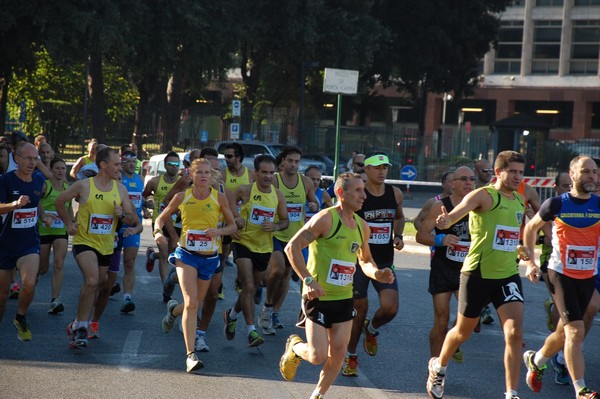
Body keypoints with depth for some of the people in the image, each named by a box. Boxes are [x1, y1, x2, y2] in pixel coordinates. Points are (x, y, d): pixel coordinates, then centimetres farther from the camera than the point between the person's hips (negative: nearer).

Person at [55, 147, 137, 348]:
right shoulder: (84, 186, -9)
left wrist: (123, 214, -15)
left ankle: (77, 325, 37)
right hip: (84, 241, -5)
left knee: (95, 286, 16)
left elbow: (133, 219, 6)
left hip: (106, 246, 5)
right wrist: (68, 223, 2)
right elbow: (59, 202, 6)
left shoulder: (120, 189, 2)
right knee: (92, 281, -26)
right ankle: (80, 327, -17)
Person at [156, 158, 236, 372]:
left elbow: (232, 226, 6)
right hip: (186, 254, -2)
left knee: (194, 304, 15)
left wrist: (219, 231, -15)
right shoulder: (182, 197, 0)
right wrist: (158, 232, -10)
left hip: (209, 258, 2)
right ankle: (191, 354, -17)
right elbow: (161, 218, 11)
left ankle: (174, 310, 52)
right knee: (192, 303, -17)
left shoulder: (219, 198, 0)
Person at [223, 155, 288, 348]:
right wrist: (234, 220, -13)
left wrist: (274, 226, -13)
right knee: (248, 287, -17)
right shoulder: (245, 190, -9)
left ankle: (232, 314, 43)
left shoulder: (278, 195, 1)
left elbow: (285, 221, 8)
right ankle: (251, 331, -16)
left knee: (251, 289, 16)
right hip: (244, 243, -4)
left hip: (264, 248, 5)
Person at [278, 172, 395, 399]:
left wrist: (377, 274, -2)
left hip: (344, 298, 6)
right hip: (318, 297, -6)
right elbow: (292, 247, -17)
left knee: (338, 353, 4)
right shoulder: (326, 219, -15)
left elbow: (365, 261, 21)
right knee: (318, 356, -9)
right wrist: (308, 280, -24)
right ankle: (294, 348, 25)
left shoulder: (362, 227, 7)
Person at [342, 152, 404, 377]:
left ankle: (371, 329, 22)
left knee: (390, 308, -13)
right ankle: (351, 356, 23)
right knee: (359, 310, 2)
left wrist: (398, 236, 6)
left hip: (384, 261, 3)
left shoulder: (395, 194, 3)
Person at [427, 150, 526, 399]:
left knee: (515, 334, -11)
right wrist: (447, 220, -54)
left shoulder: (520, 201, 10)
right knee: (463, 332, 13)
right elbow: (461, 209, -34)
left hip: (508, 275, 5)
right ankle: (438, 367, 42)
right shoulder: (484, 195, -12)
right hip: (478, 274, -5)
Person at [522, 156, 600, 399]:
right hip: (560, 275, -4)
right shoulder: (557, 204, -5)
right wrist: (530, 261, 4)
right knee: (576, 331, -16)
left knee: (564, 333, 16)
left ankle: (536, 360, 44)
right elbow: (531, 228, 9)